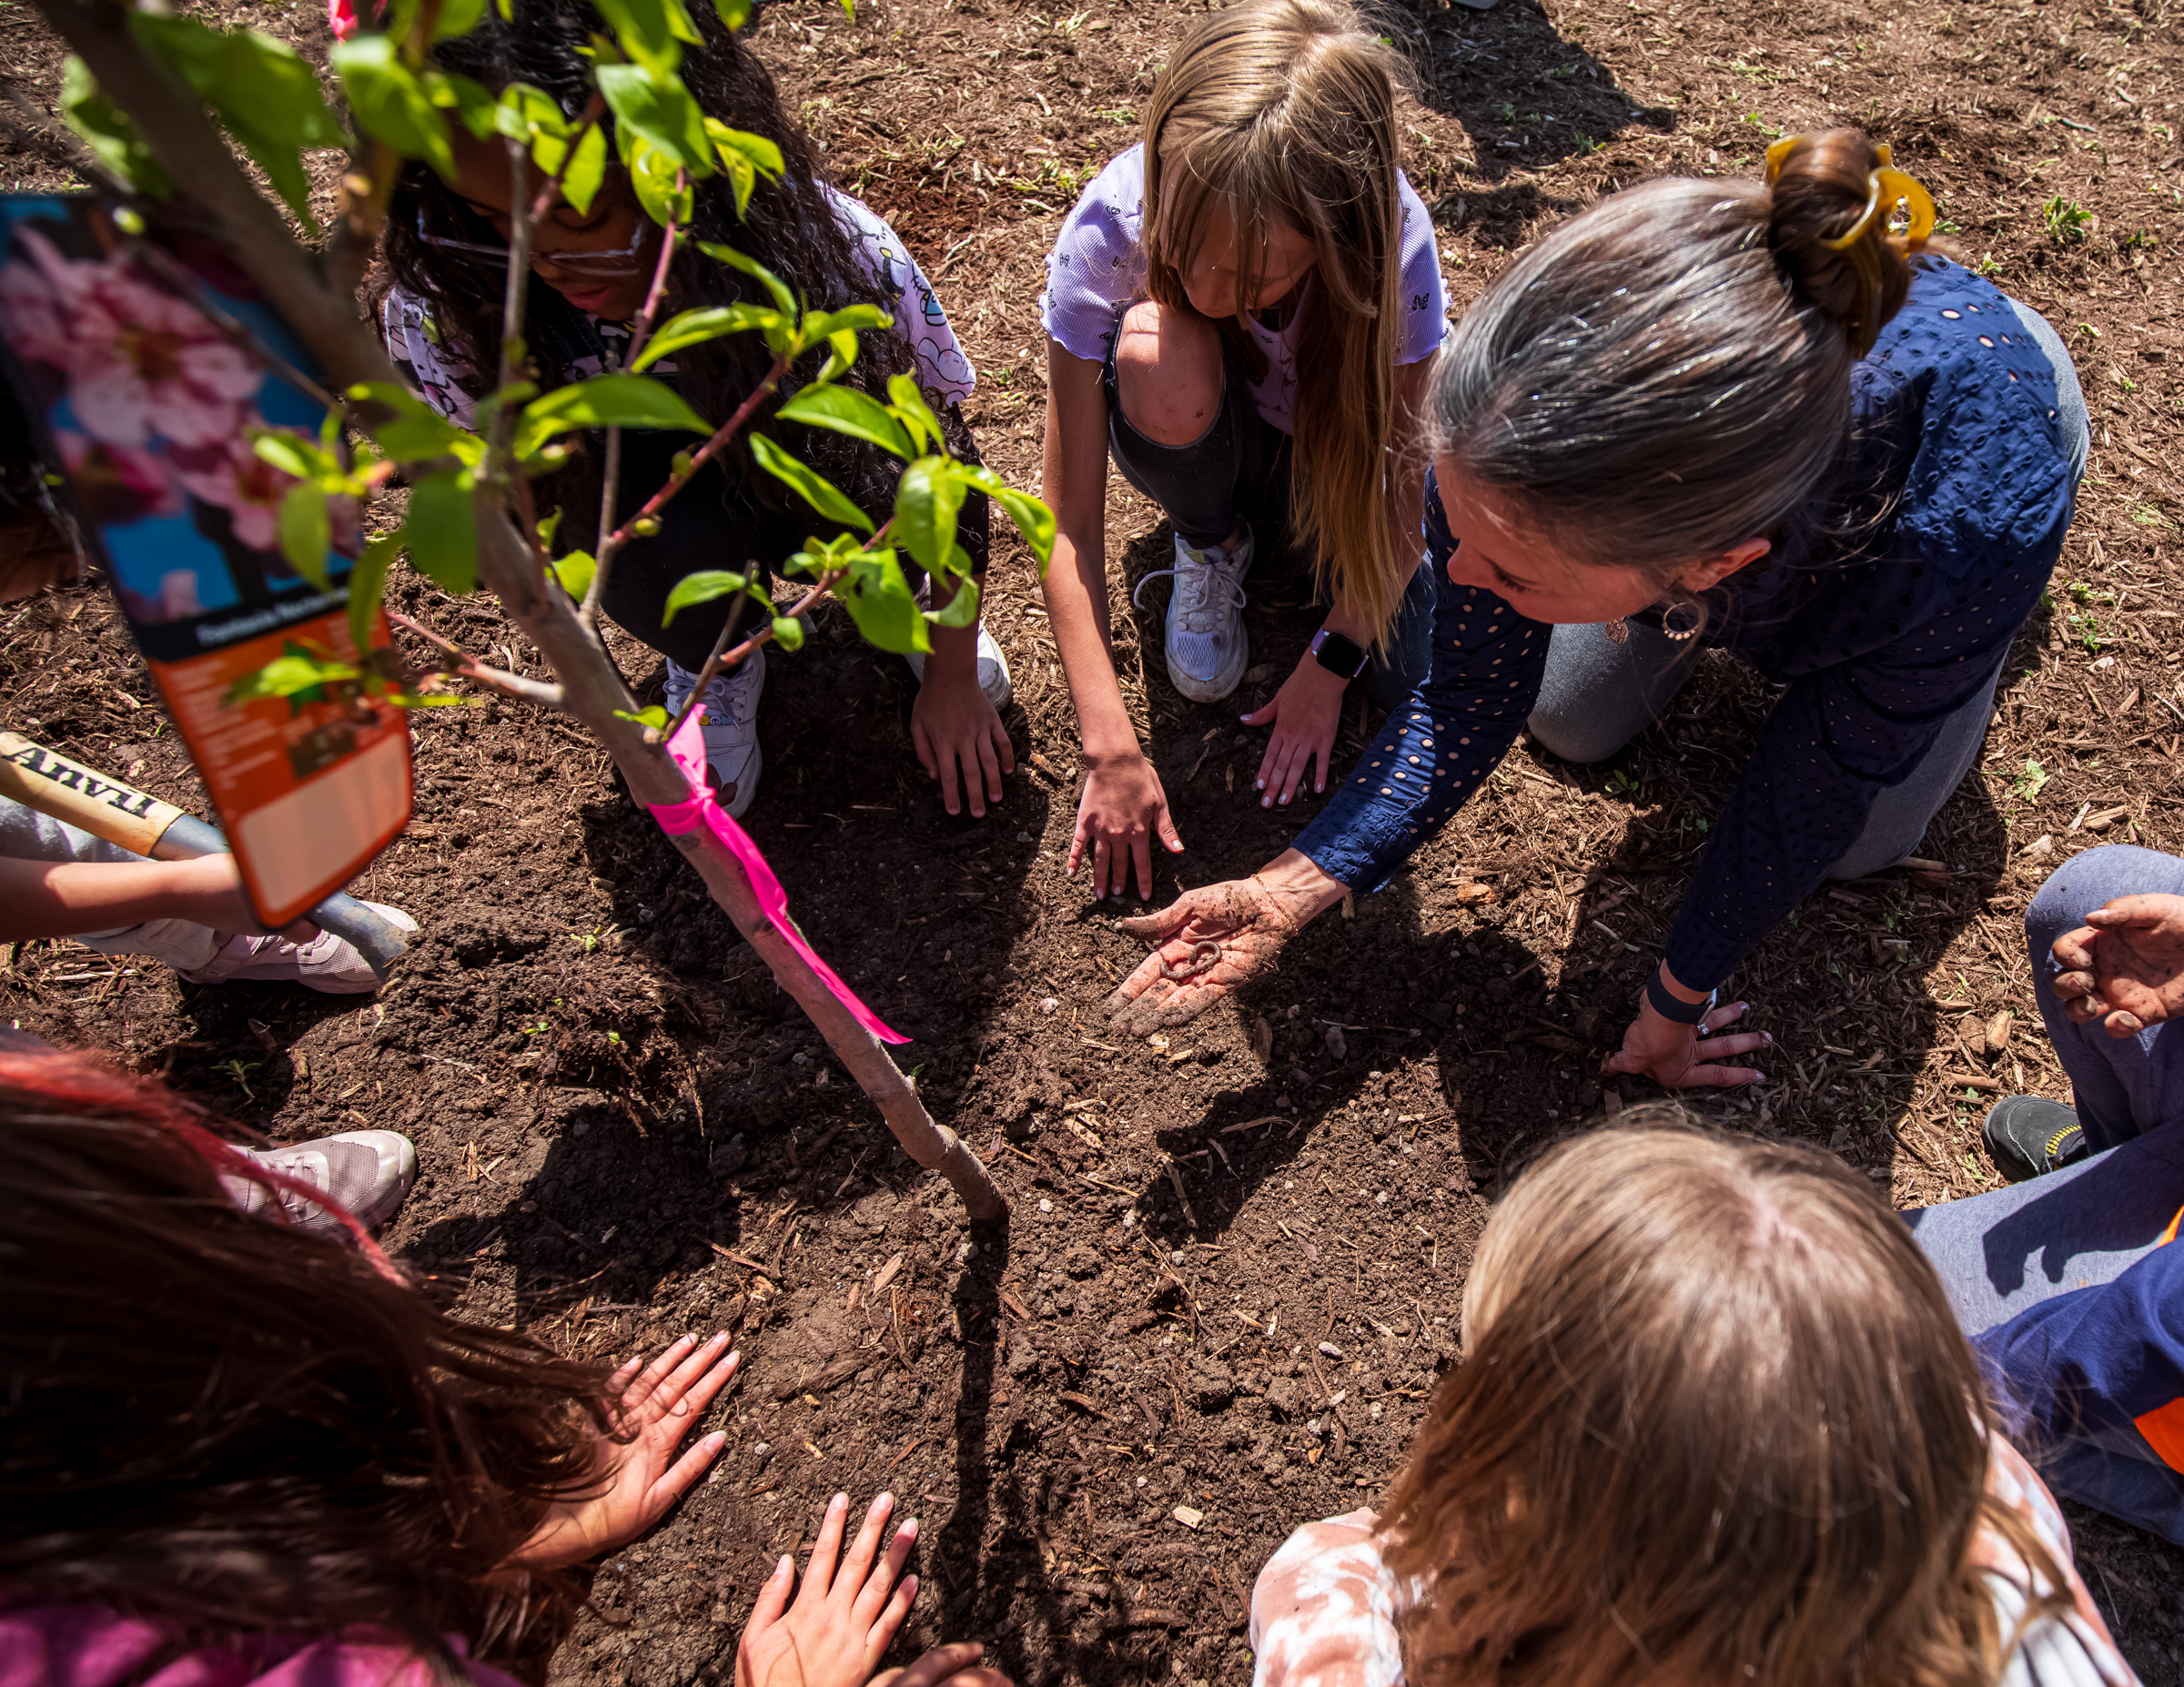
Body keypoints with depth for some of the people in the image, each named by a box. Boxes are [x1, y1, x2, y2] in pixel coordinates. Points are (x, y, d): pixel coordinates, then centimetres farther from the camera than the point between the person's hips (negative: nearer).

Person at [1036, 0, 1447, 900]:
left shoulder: (1394, 239, -32)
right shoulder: (1115, 223, -33)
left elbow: (1402, 483, -19)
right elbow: (1070, 523, -30)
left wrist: (1330, 661, -19)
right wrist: (1111, 749, -32)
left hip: (1332, 452, 0)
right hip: (1204, 443, 1)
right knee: (1156, 354, -37)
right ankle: (1212, 542, -3)